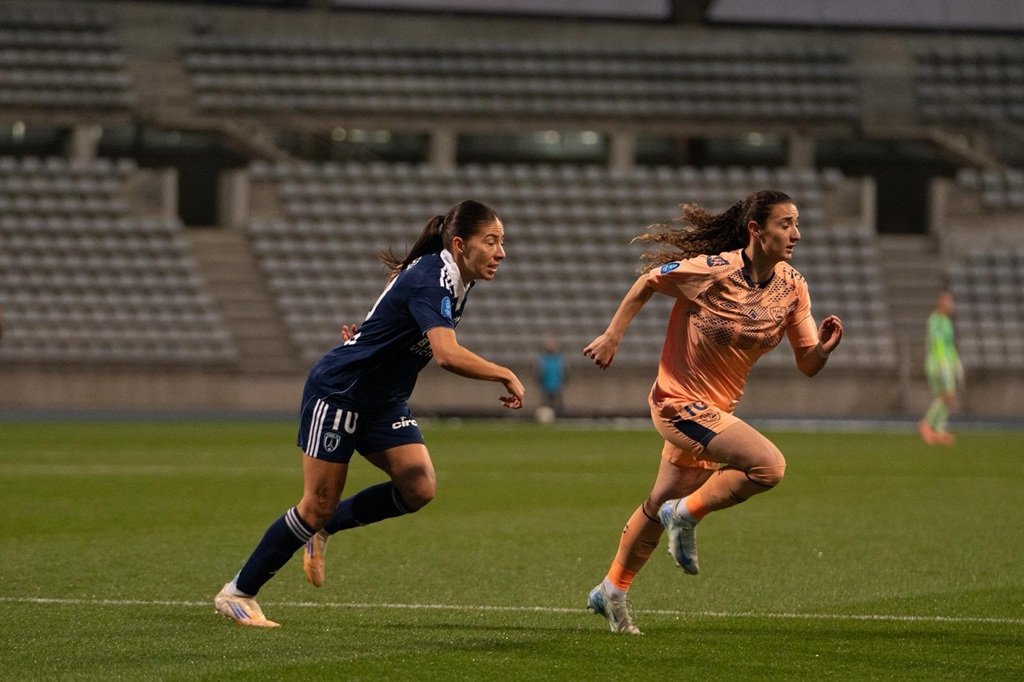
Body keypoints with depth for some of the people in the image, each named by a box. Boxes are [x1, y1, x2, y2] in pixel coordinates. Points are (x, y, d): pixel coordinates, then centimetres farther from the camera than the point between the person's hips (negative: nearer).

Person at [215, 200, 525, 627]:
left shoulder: (455, 281, 2)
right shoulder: (429, 280, -27)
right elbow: (447, 354, -41)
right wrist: (506, 376, -32)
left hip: (383, 401, 8)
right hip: (337, 390, -8)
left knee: (419, 487, -12)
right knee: (318, 505, -5)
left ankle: (325, 528, 10)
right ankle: (236, 593, 10)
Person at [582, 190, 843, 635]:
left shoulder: (792, 288, -4)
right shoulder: (712, 270, -21)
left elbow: (807, 365, 0)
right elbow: (648, 282, -6)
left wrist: (824, 347, -22)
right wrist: (612, 336, -5)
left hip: (717, 409, 7)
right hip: (679, 402, -7)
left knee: (661, 505, 21)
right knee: (768, 465, -25)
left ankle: (612, 592, 40)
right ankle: (687, 515, -3)